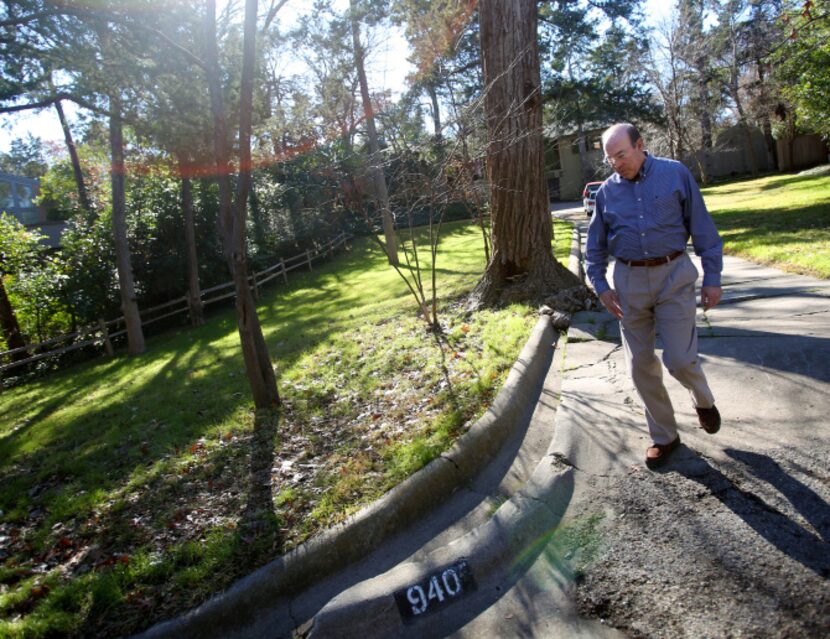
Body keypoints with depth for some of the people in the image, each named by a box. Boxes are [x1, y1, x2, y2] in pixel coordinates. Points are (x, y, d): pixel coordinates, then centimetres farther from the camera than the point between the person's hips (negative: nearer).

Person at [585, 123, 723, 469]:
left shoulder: (675, 174, -2)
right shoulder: (607, 191, 5)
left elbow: (702, 228, 0)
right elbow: (595, 246, 12)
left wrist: (712, 277, -2)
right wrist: (600, 285, 2)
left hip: (674, 276, -3)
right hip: (629, 282, 3)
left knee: (680, 359, -7)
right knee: (641, 365, 5)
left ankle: (703, 400, 30)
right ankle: (664, 436, 23)